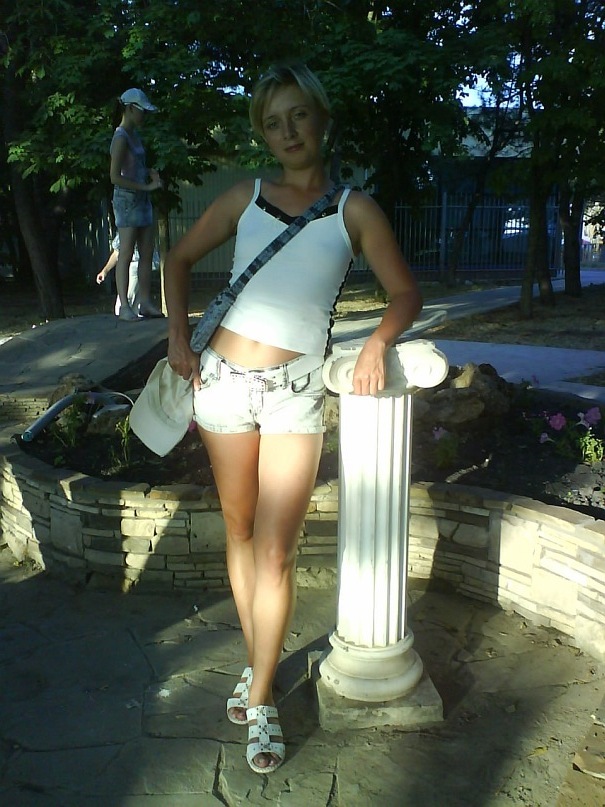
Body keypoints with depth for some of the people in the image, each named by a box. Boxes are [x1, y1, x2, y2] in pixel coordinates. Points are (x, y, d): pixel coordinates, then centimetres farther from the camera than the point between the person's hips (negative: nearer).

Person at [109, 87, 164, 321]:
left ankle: (145, 302, 11)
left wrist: (150, 173, 3)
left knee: (147, 254, 7)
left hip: (142, 198, 9)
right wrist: (146, 186, -17)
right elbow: (115, 177, -19)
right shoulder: (121, 138, -13)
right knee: (126, 254, -6)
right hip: (127, 199, -9)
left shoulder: (134, 135, 14)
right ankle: (124, 306, -3)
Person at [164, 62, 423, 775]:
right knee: (240, 534, 12)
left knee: (275, 553, -5)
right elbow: (179, 260, 16)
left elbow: (406, 295, 4)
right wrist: (177, 337, 4)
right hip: (224, 376, 3)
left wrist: (377, 342, -14)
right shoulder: (245, 199, 7)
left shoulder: (354, 210, 1)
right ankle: (259, 663, 31)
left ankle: (260, 698, 12)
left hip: (294, 392, -2)